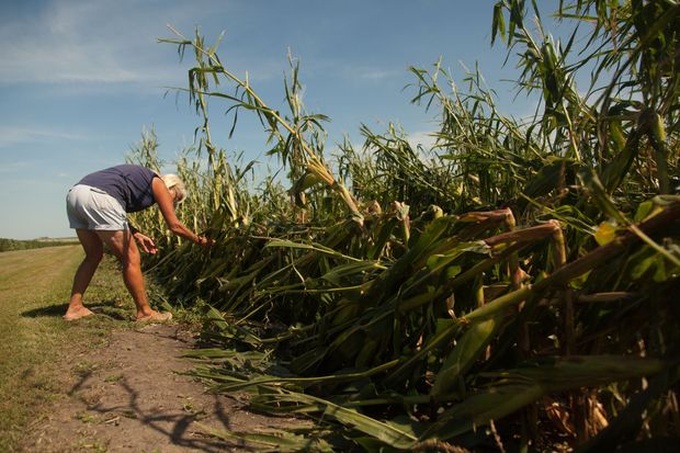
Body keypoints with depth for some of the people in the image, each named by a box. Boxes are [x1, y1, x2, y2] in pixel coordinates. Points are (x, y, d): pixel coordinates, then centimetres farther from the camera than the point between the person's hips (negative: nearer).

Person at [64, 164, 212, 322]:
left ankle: (74, 308, 25)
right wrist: (199, 240, 21)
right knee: (131, 259, 1)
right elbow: (174, 225, 10)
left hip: (75, 193, 9)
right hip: (98, 197, -9)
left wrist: (136, 235, 26)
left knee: (94, 255, 24)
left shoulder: (140, 178, 32)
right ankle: (145, 312, 9)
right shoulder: (158, 184, 11)